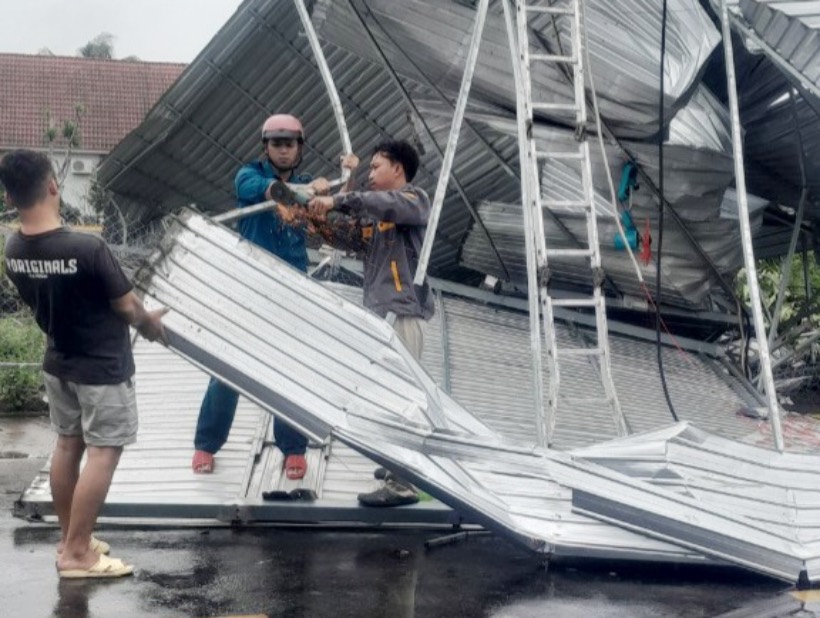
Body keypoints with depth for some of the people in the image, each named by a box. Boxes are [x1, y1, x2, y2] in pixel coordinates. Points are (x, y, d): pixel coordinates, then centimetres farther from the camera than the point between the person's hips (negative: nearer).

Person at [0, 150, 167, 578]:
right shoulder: (87, 249, -29)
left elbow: (40, 303, 6)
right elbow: (126, 306, -18)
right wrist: (150, 323, 4)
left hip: (58, 363, 7)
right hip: (103, 368, -7)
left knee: (67, 446, 18)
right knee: (102, 454, 3)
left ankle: (69, 539, 30)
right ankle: (76, 554, 8)